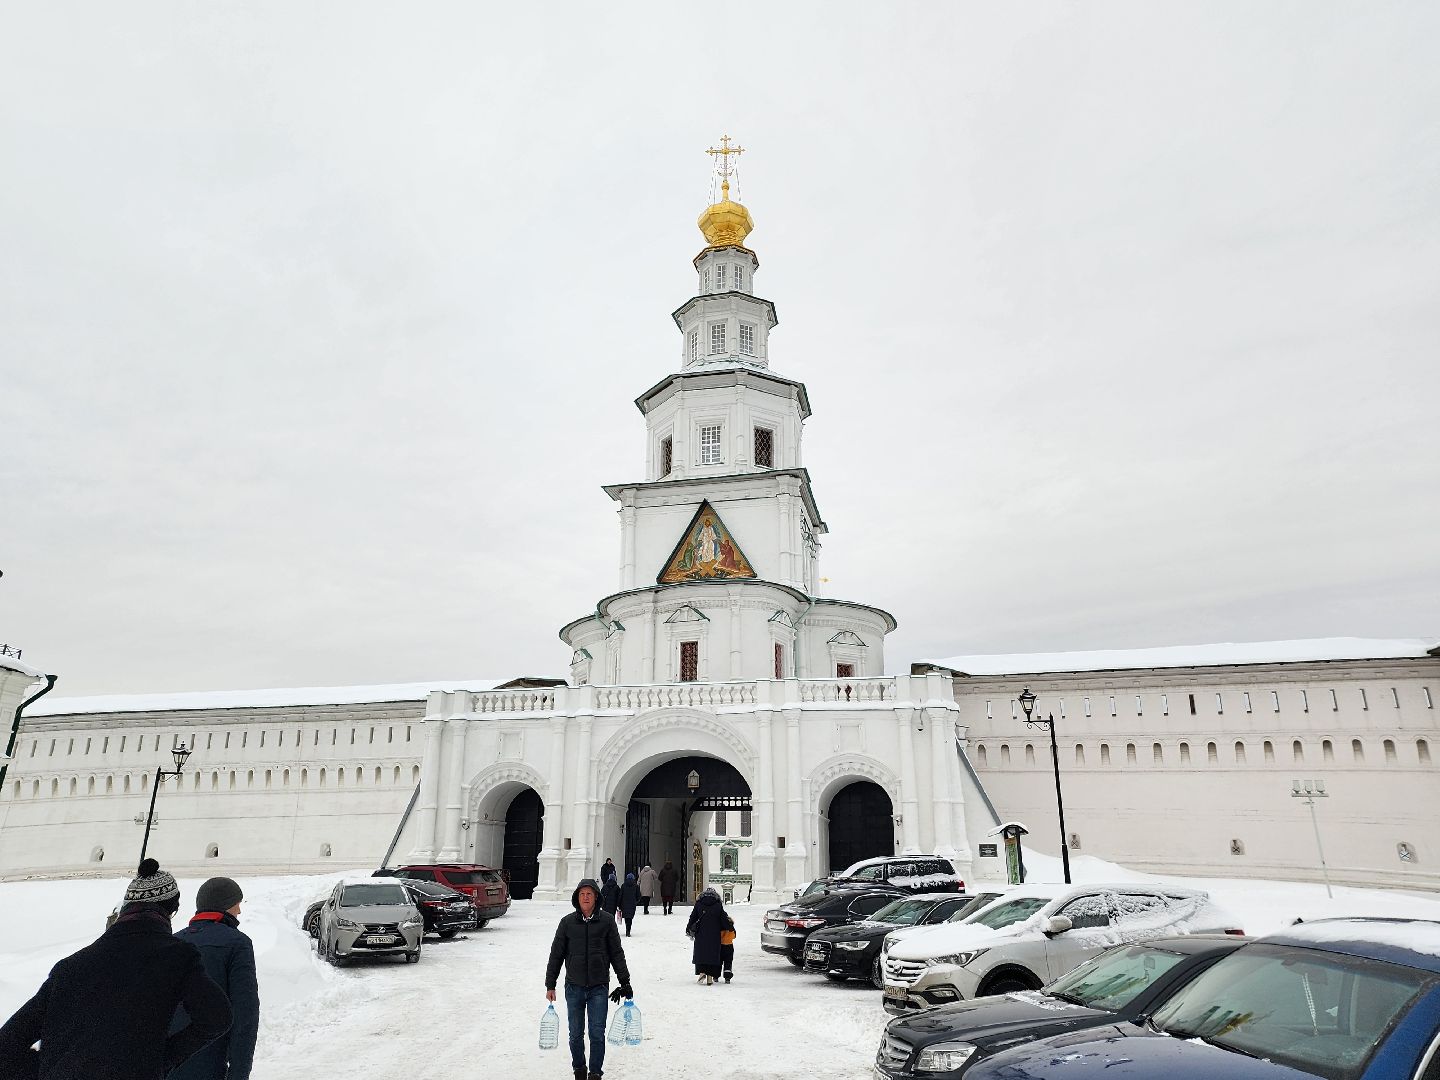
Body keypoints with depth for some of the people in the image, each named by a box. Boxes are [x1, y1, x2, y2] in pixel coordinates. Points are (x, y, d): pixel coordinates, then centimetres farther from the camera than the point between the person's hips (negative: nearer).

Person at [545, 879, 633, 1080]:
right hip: (574, 987, 1)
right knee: (576, 1034, 10)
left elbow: (617, 953, 5)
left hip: (599, 988, -1)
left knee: (597, 1033, 0)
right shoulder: (567, 922, 1)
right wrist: (550, 985, 7)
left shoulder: (606, 921, -1)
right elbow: (556, 954, 7)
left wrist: (625, 982, 5)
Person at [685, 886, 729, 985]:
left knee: (700, 953, 11)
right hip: (714, 935, 0)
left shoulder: (698, 904, 3)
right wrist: (730, 924, 20)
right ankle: (710, 977, 3)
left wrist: (688, 929, 18)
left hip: (701, 934, 0)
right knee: (713, 954, 6)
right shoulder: (718, 905, 0)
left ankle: (702, 972, -8)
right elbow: (724, 919, 1)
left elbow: (692, 918, 6)